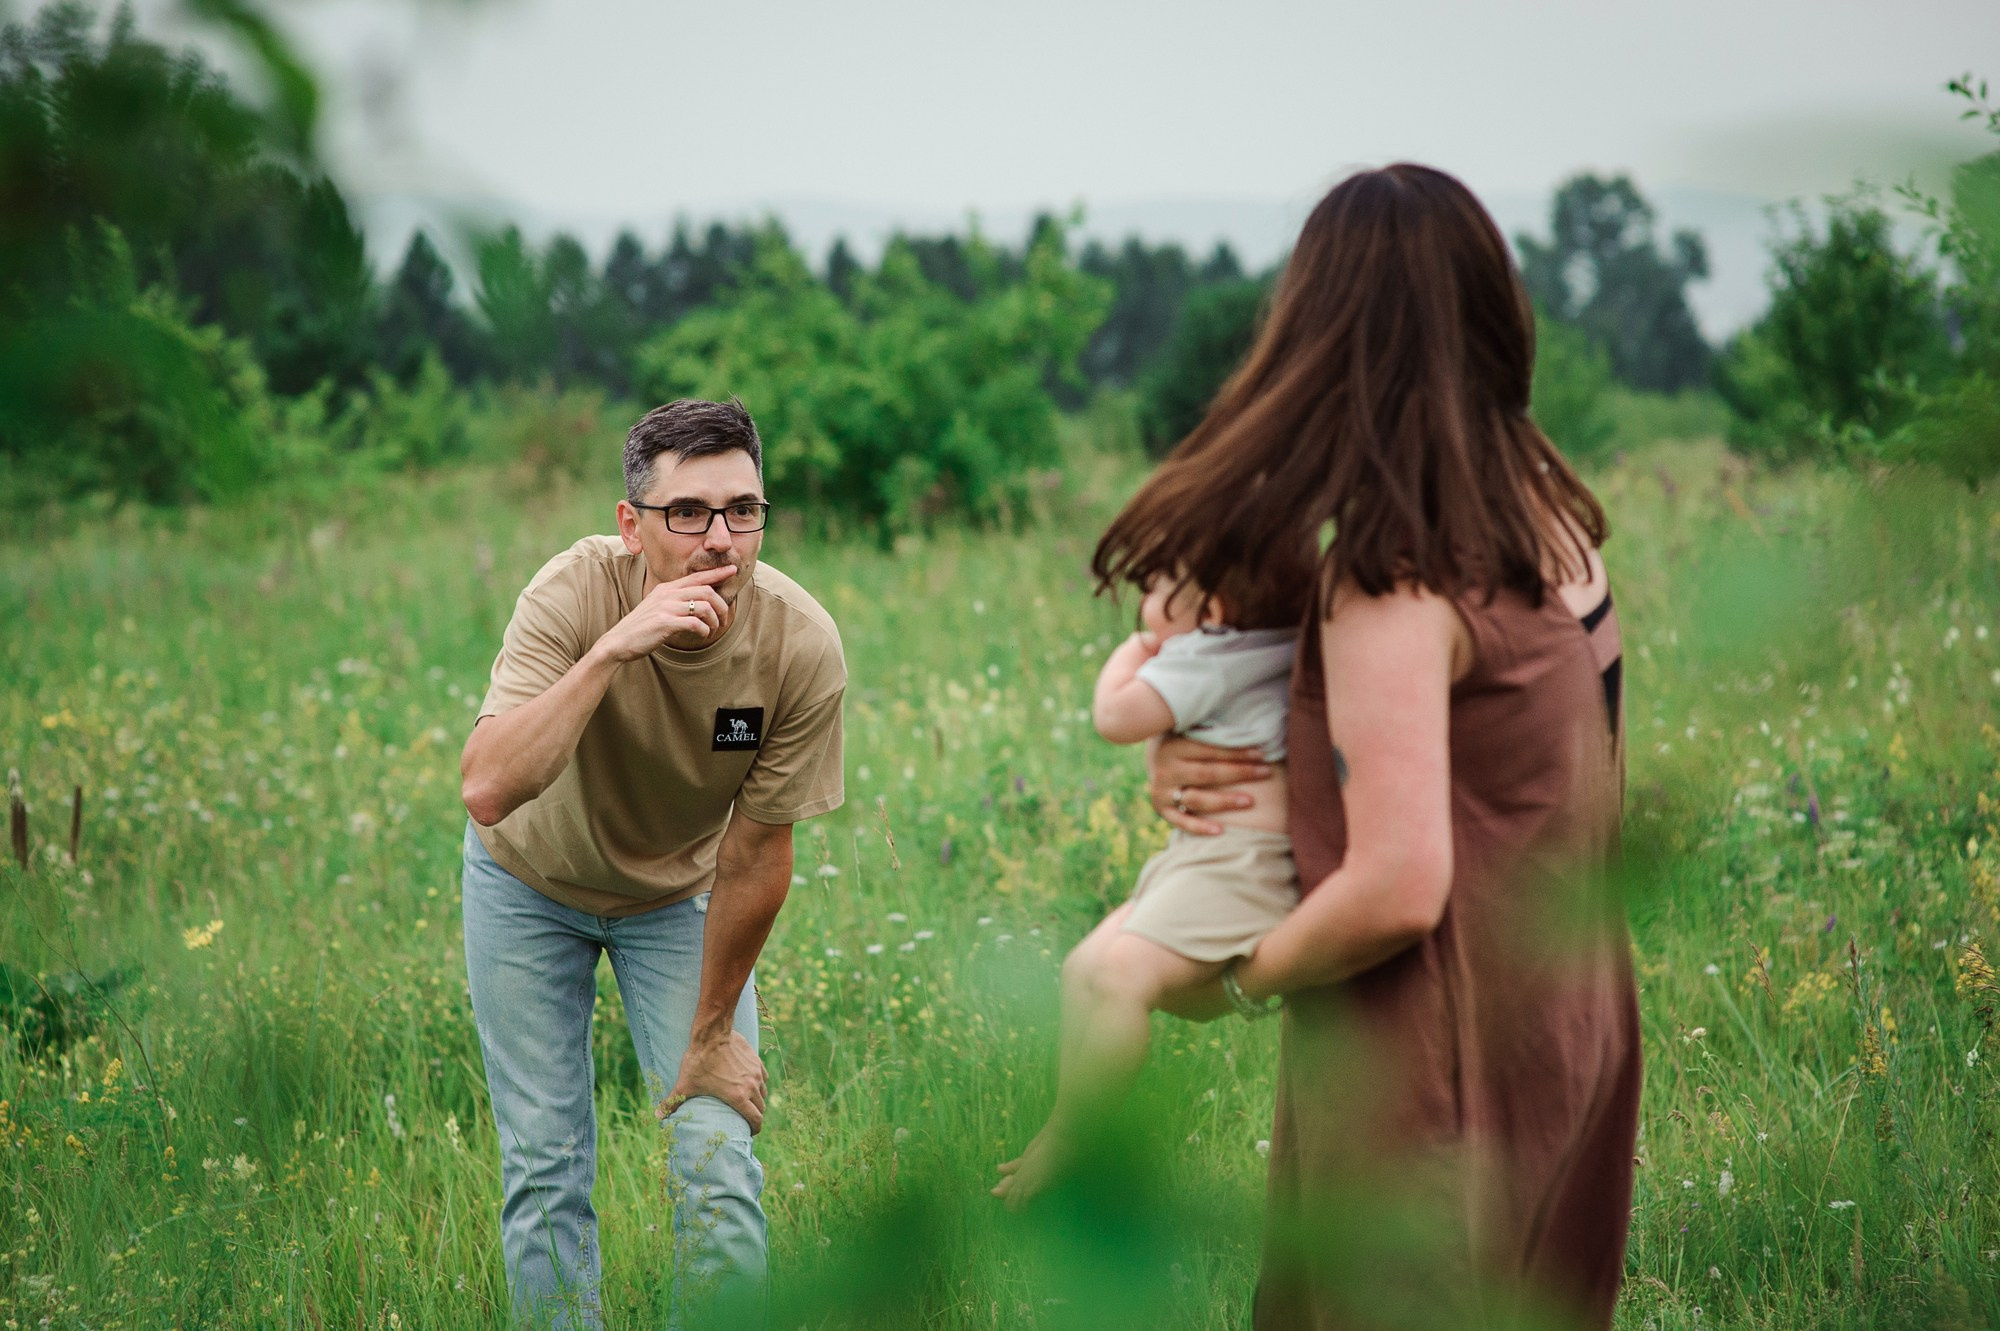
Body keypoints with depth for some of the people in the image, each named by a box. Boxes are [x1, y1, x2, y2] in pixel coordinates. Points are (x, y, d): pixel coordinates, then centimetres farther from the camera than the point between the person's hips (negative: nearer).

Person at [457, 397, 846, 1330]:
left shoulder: (802, 646, -28)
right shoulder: (575, 593, -33)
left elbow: (756, 854, -17)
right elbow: (488, 791, -45)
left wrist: (712, 1034, -9)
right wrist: (611, 650, -52)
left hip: (680, 894, 1)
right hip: (531, 880, -1)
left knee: (717, 1156, -8)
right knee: (544, 1163, 1)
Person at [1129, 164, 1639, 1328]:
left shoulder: (1393, 584, -22)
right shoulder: (1552, 519, 3)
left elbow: (1395, 891, -26)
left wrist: (1245, 976, -7)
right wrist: (1190, 767, 1)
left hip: (1435, 1074, -8)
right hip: (1569, 1035, 8)